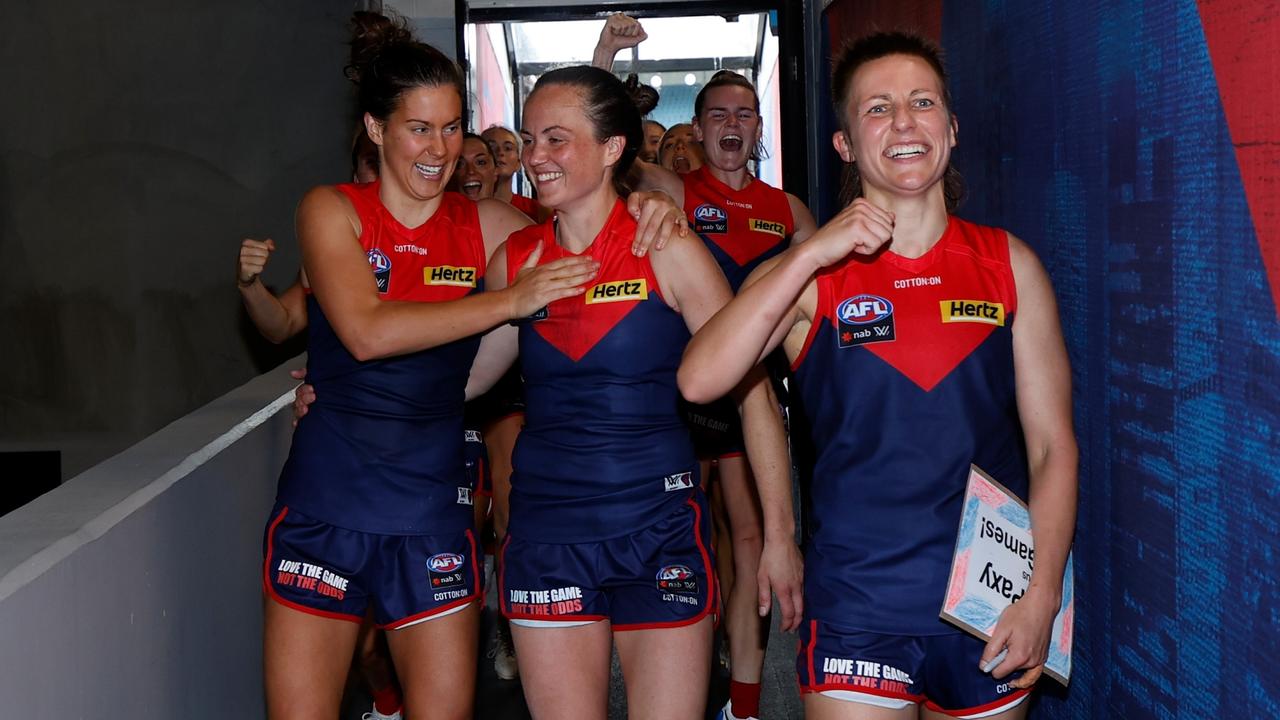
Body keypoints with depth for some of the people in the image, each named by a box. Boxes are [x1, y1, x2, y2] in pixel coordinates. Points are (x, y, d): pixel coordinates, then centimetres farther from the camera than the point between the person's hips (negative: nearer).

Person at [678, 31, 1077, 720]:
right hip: (857, 609, -2)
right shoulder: (806, 275, -1)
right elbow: (698, 380, -18)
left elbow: (1052, 444, 2)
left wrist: (1041, 595, -7)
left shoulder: (1008, 263, 2)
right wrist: (811, 253, -21)